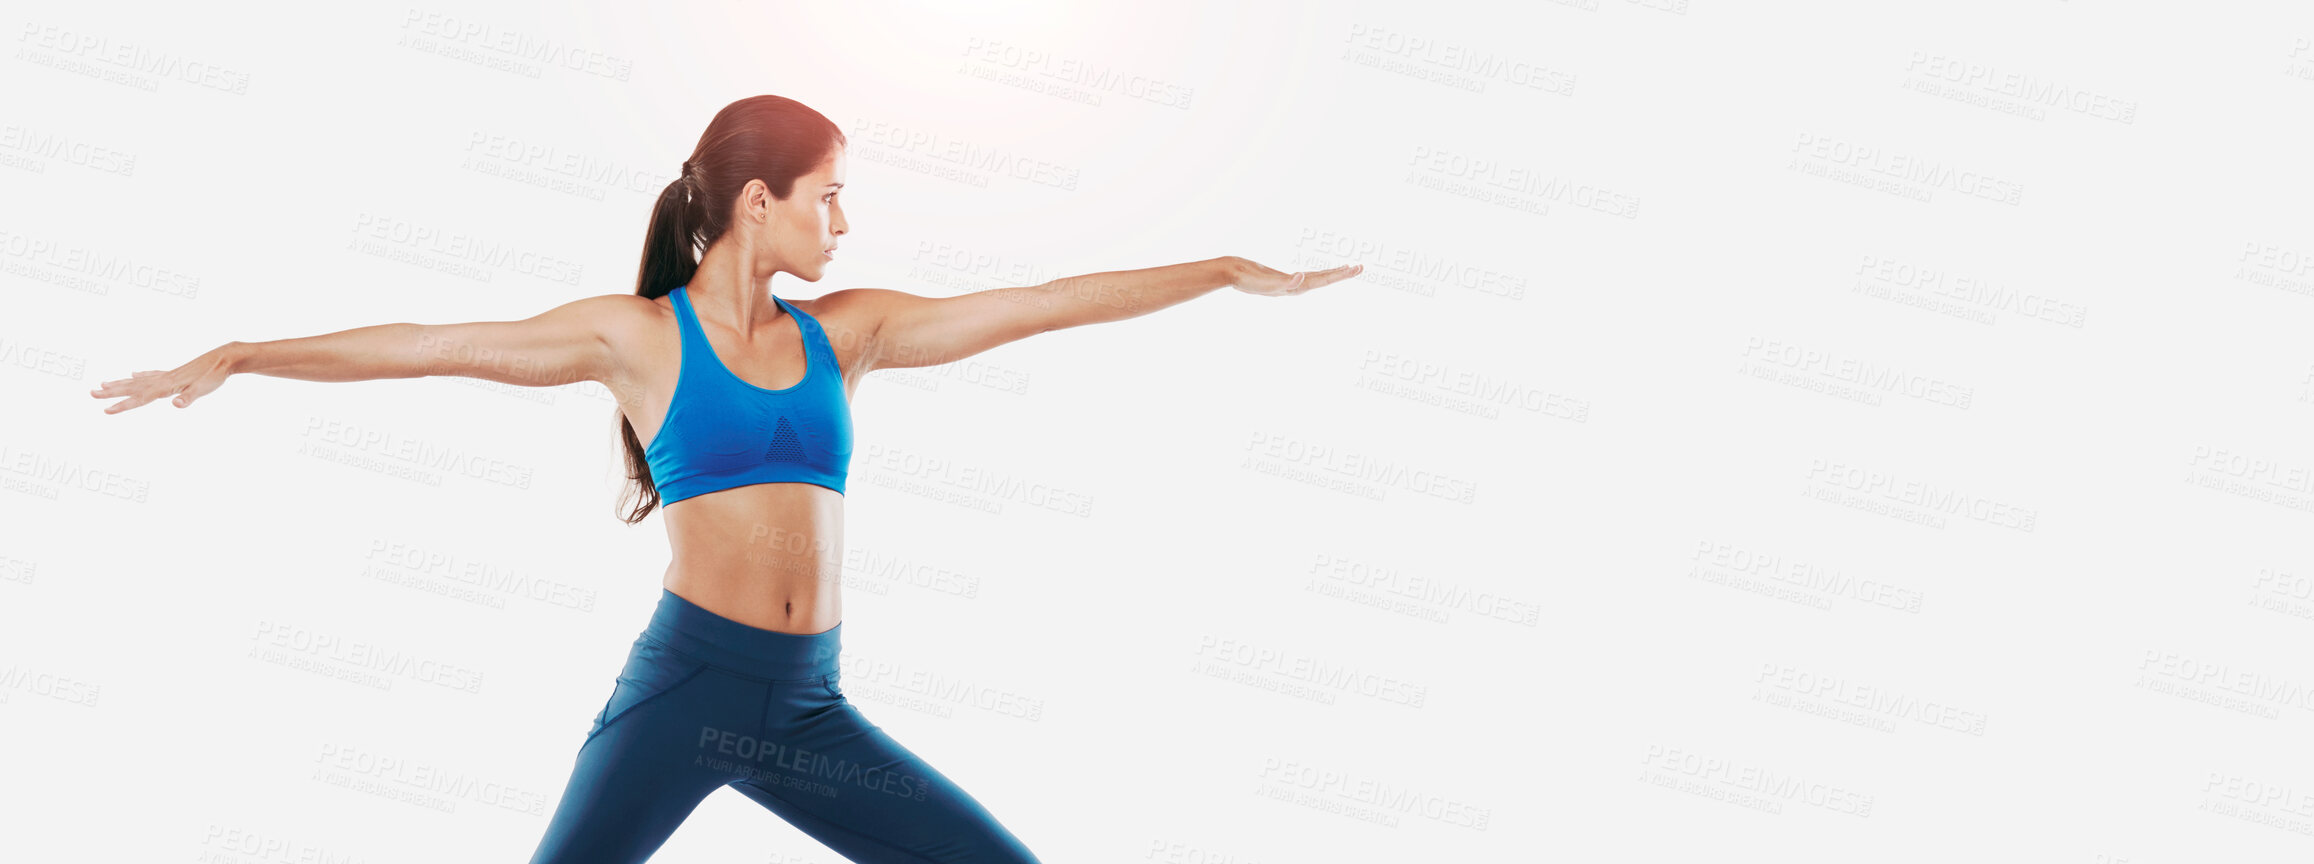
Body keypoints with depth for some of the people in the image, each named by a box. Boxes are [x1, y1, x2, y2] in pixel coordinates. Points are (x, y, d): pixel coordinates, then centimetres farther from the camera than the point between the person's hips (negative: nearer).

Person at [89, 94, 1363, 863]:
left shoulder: (846, 330, 12)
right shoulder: (636, 334, 1)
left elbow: (1043, 303, 12)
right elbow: (424, 345, 0)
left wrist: (1232, 270, 15)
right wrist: (232, 357, -4)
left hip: (810, 708, 5)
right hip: (683, 681, -4)